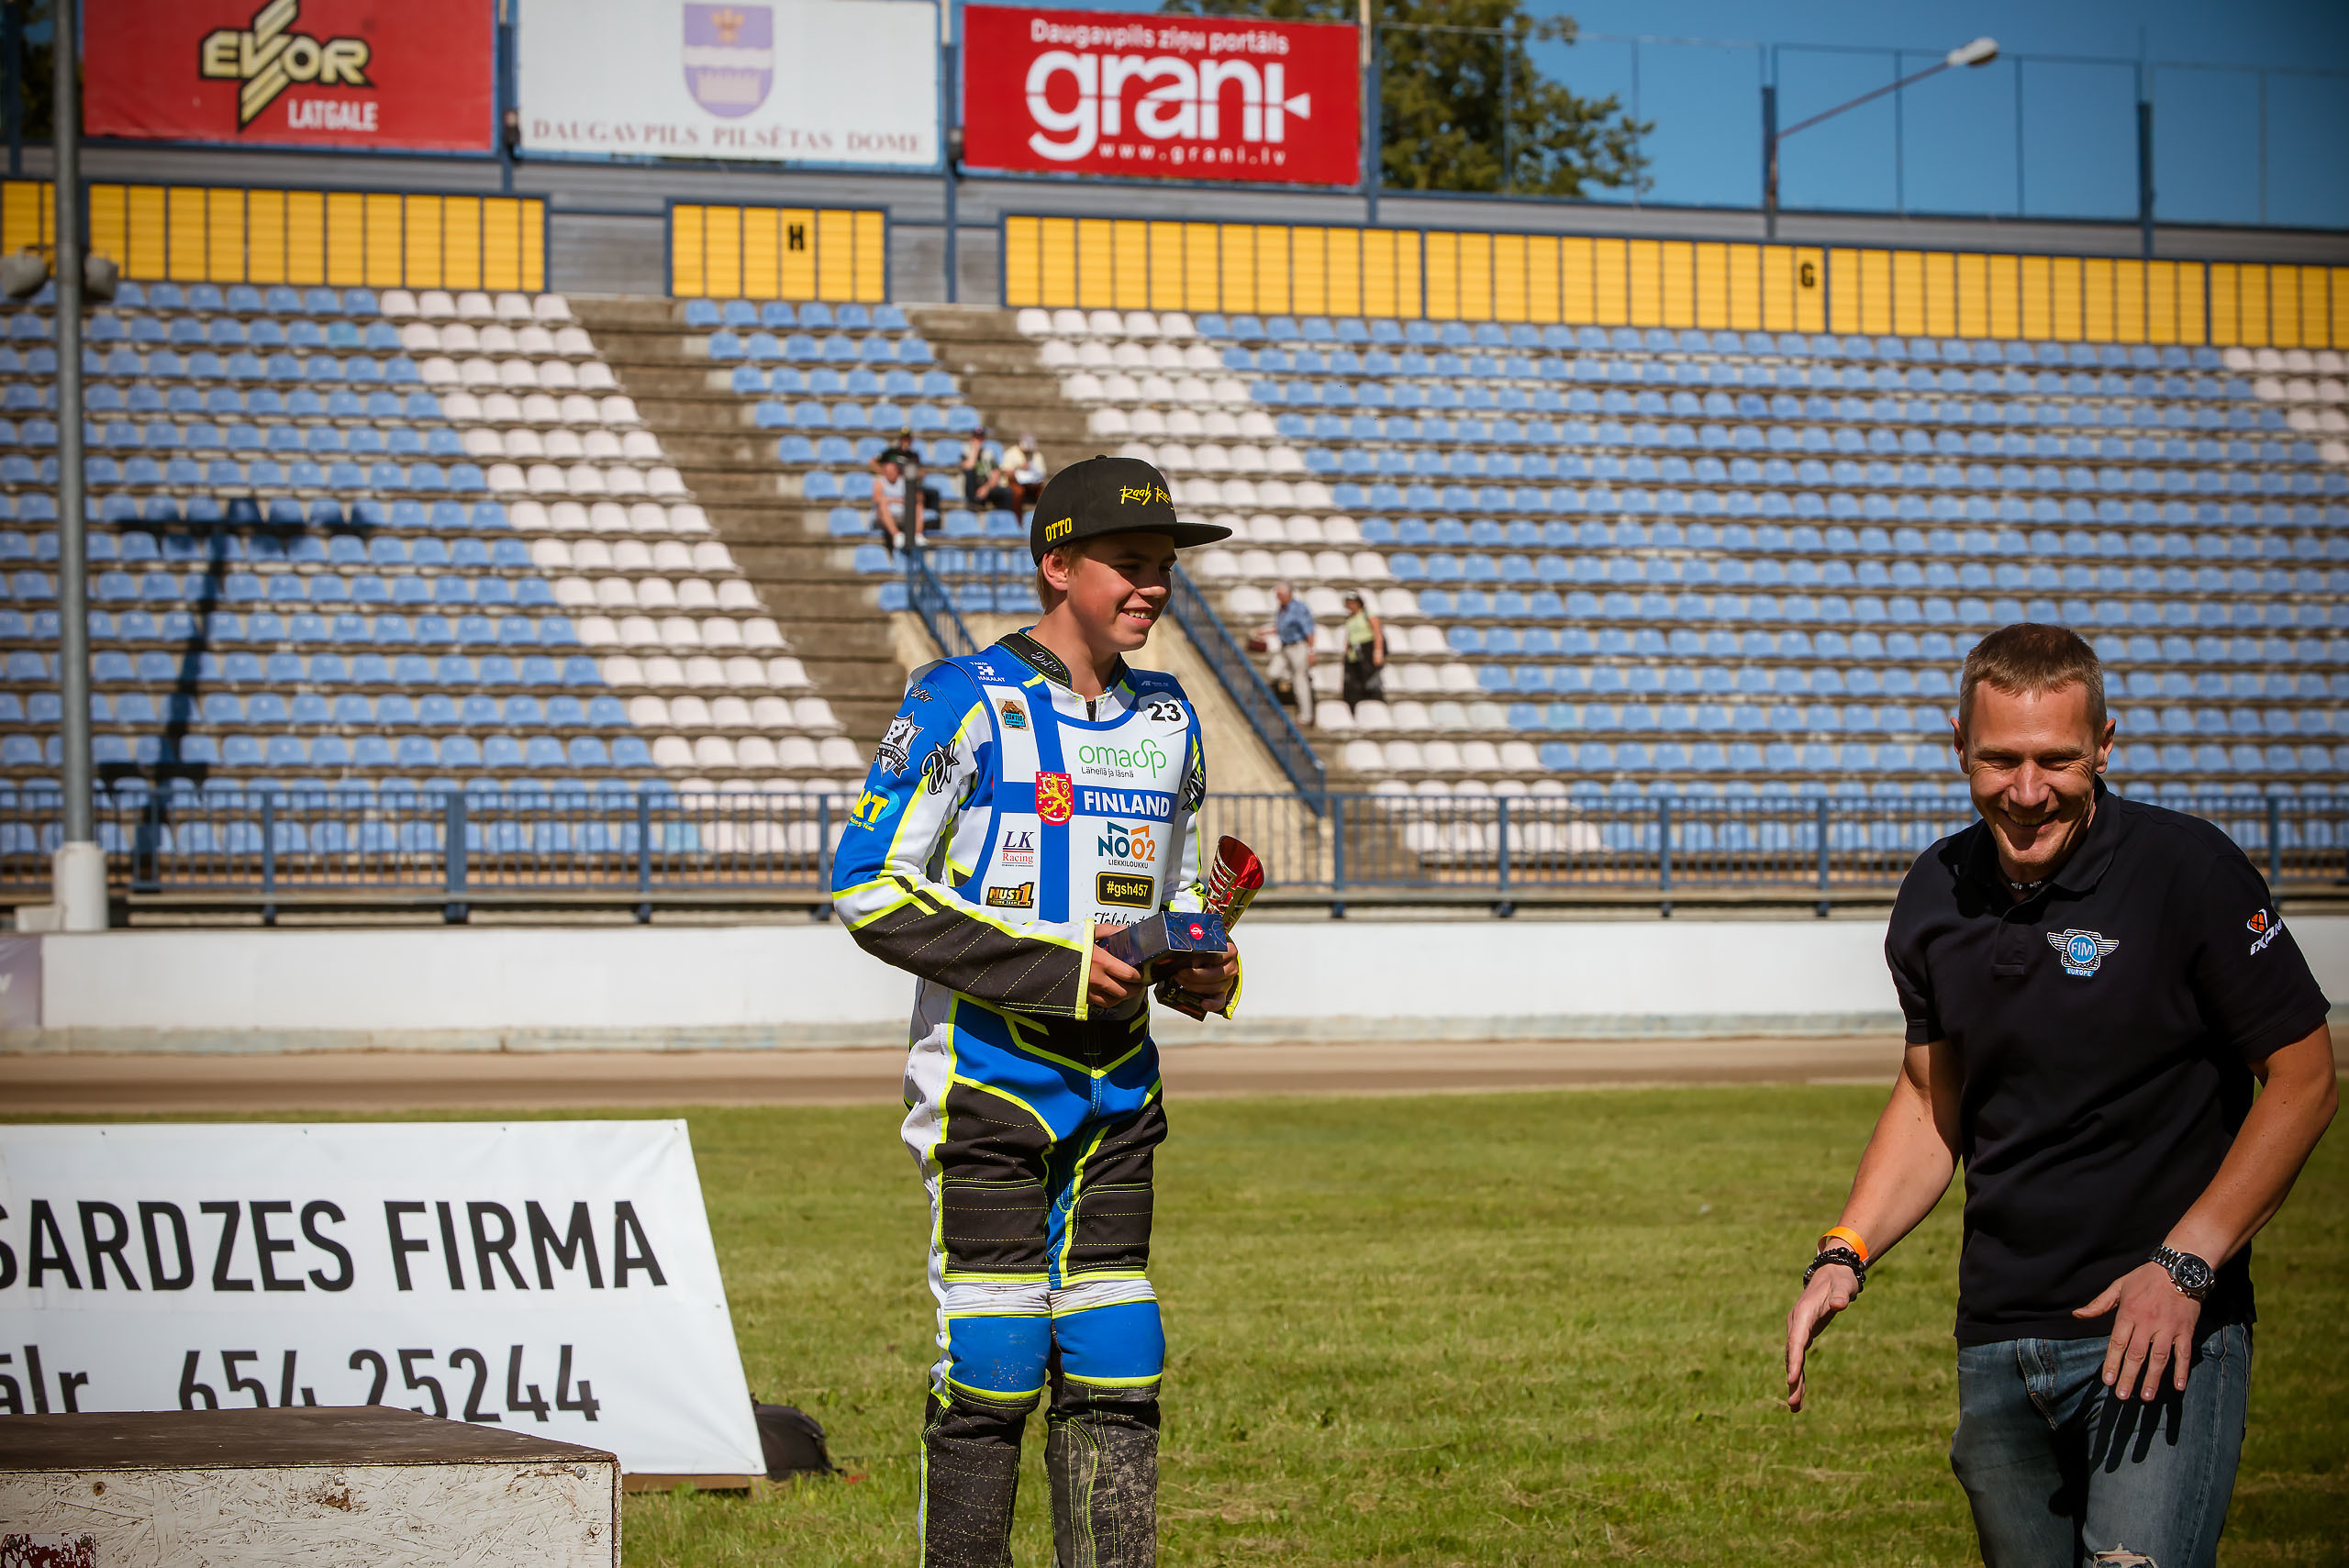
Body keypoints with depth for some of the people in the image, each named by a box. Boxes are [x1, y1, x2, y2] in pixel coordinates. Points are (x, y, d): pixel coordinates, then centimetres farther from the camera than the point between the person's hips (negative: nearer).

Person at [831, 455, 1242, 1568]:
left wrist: (1202, 965, 0)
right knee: (991, 1367, -5)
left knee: (1113, 1370, 6)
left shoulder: (1166, 721, 13)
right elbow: (867, 889, -13)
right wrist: (1051, 965, -18)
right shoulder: (965, 703, -8)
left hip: (1117, 1092, 6)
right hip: (988, 1078, -6)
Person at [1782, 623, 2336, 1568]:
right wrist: (1844, 1256, 4)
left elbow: (2303, 1079, -7)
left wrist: (2186, 1266, -14)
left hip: (2164, 1326, -5)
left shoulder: (2187, 870, -10)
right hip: (1997, 1342, 5)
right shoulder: (1935, 896, 6)